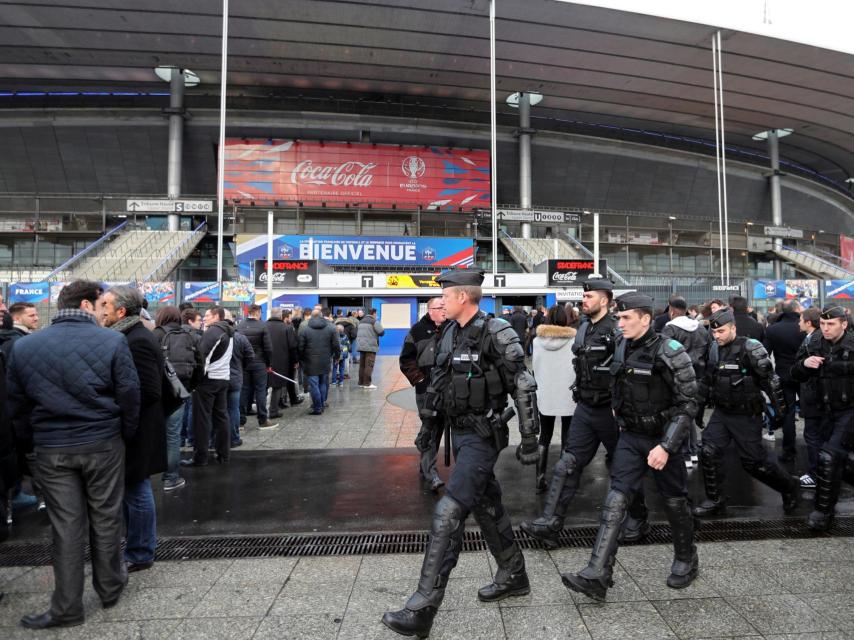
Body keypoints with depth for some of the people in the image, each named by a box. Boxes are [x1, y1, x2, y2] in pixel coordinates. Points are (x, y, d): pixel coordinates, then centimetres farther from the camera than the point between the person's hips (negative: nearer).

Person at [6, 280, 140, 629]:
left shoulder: (23, 347, 1)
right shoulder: (112, 341, -11)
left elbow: (16, 405, 7)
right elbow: (129, 394, -9)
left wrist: (32, 442, 18)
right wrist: (125, 435, 7)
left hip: (51, 450, 2)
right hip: (103, 444, -2)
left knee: (66, 527, 11)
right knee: (105, 519, 14)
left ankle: (66, 608, 20)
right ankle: (109, 588, 31)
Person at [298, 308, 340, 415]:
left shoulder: (305, 330, -4)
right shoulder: (330, 328, 3)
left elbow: (300, 347, -3)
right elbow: (335, 345, 3)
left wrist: (301, 360, 10)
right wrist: (336, 355, 17)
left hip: (311, 362, -3)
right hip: (325, 362, 4)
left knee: (314, 385, 0)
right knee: (323, 383, 15)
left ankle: (317, 408, 2)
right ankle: (321, 405, 20)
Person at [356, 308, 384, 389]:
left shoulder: (362, 321, 17)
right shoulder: (374, 321, -8)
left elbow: (357, 333, 21)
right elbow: (381, 332, -12)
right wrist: (382, 329, 9)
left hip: (361, 346, 8)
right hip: (370, 346, -8)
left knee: (362, 365, 12)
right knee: (369, 365, -6)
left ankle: (361, 382, 16)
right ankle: (367, 383, -7)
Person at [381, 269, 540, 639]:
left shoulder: (496, 334, -18)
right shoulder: (450, 332, 6)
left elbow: (523, 388, -15)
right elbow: (440, 379, 16)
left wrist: (530, 440, -13)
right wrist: (431, 416, 17)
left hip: (482, 435, -8)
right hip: (459, 431, 8)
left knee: (448, 514, -11)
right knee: (486, 505, 19)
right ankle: (514, 577, 39)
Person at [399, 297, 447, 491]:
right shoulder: (418, 330, -4)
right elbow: (406, 359, -1)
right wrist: (418, 378, -7)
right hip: (427, 389, -4)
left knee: (438, 427, 13)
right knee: (429, 427, -8)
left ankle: (425, 465, 29)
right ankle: (430, 472, -2)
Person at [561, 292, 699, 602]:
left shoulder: (670, 353, -16)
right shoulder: (622, 348, 2)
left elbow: (687, 404, -16)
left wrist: (666, 446, -22)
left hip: (663, 438, -5)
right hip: (630, 436, 5)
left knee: (674, 501, 12)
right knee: (615, 500, -4)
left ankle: (686, 560, 38)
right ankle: (597, 575, -6)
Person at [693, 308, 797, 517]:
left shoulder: (750, 348, -16)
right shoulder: (714, 349, 3)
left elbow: (770, 379, -13)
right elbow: (708, 378, 15)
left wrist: (779, 406, -11)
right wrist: (700, 401, 16)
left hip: (746, 415, -6)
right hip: (721, 413, 6)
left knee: (754, 460, 3)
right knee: (708, 452, -1)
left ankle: (788, 487, 31)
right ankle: (715, 500, 13)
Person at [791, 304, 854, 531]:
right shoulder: (815, 347, 2)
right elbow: (796, 375, 5)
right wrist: (804, 364, -14)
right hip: (831, 411, 6)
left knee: (829, 456, -14)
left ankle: (824, 511, 0)